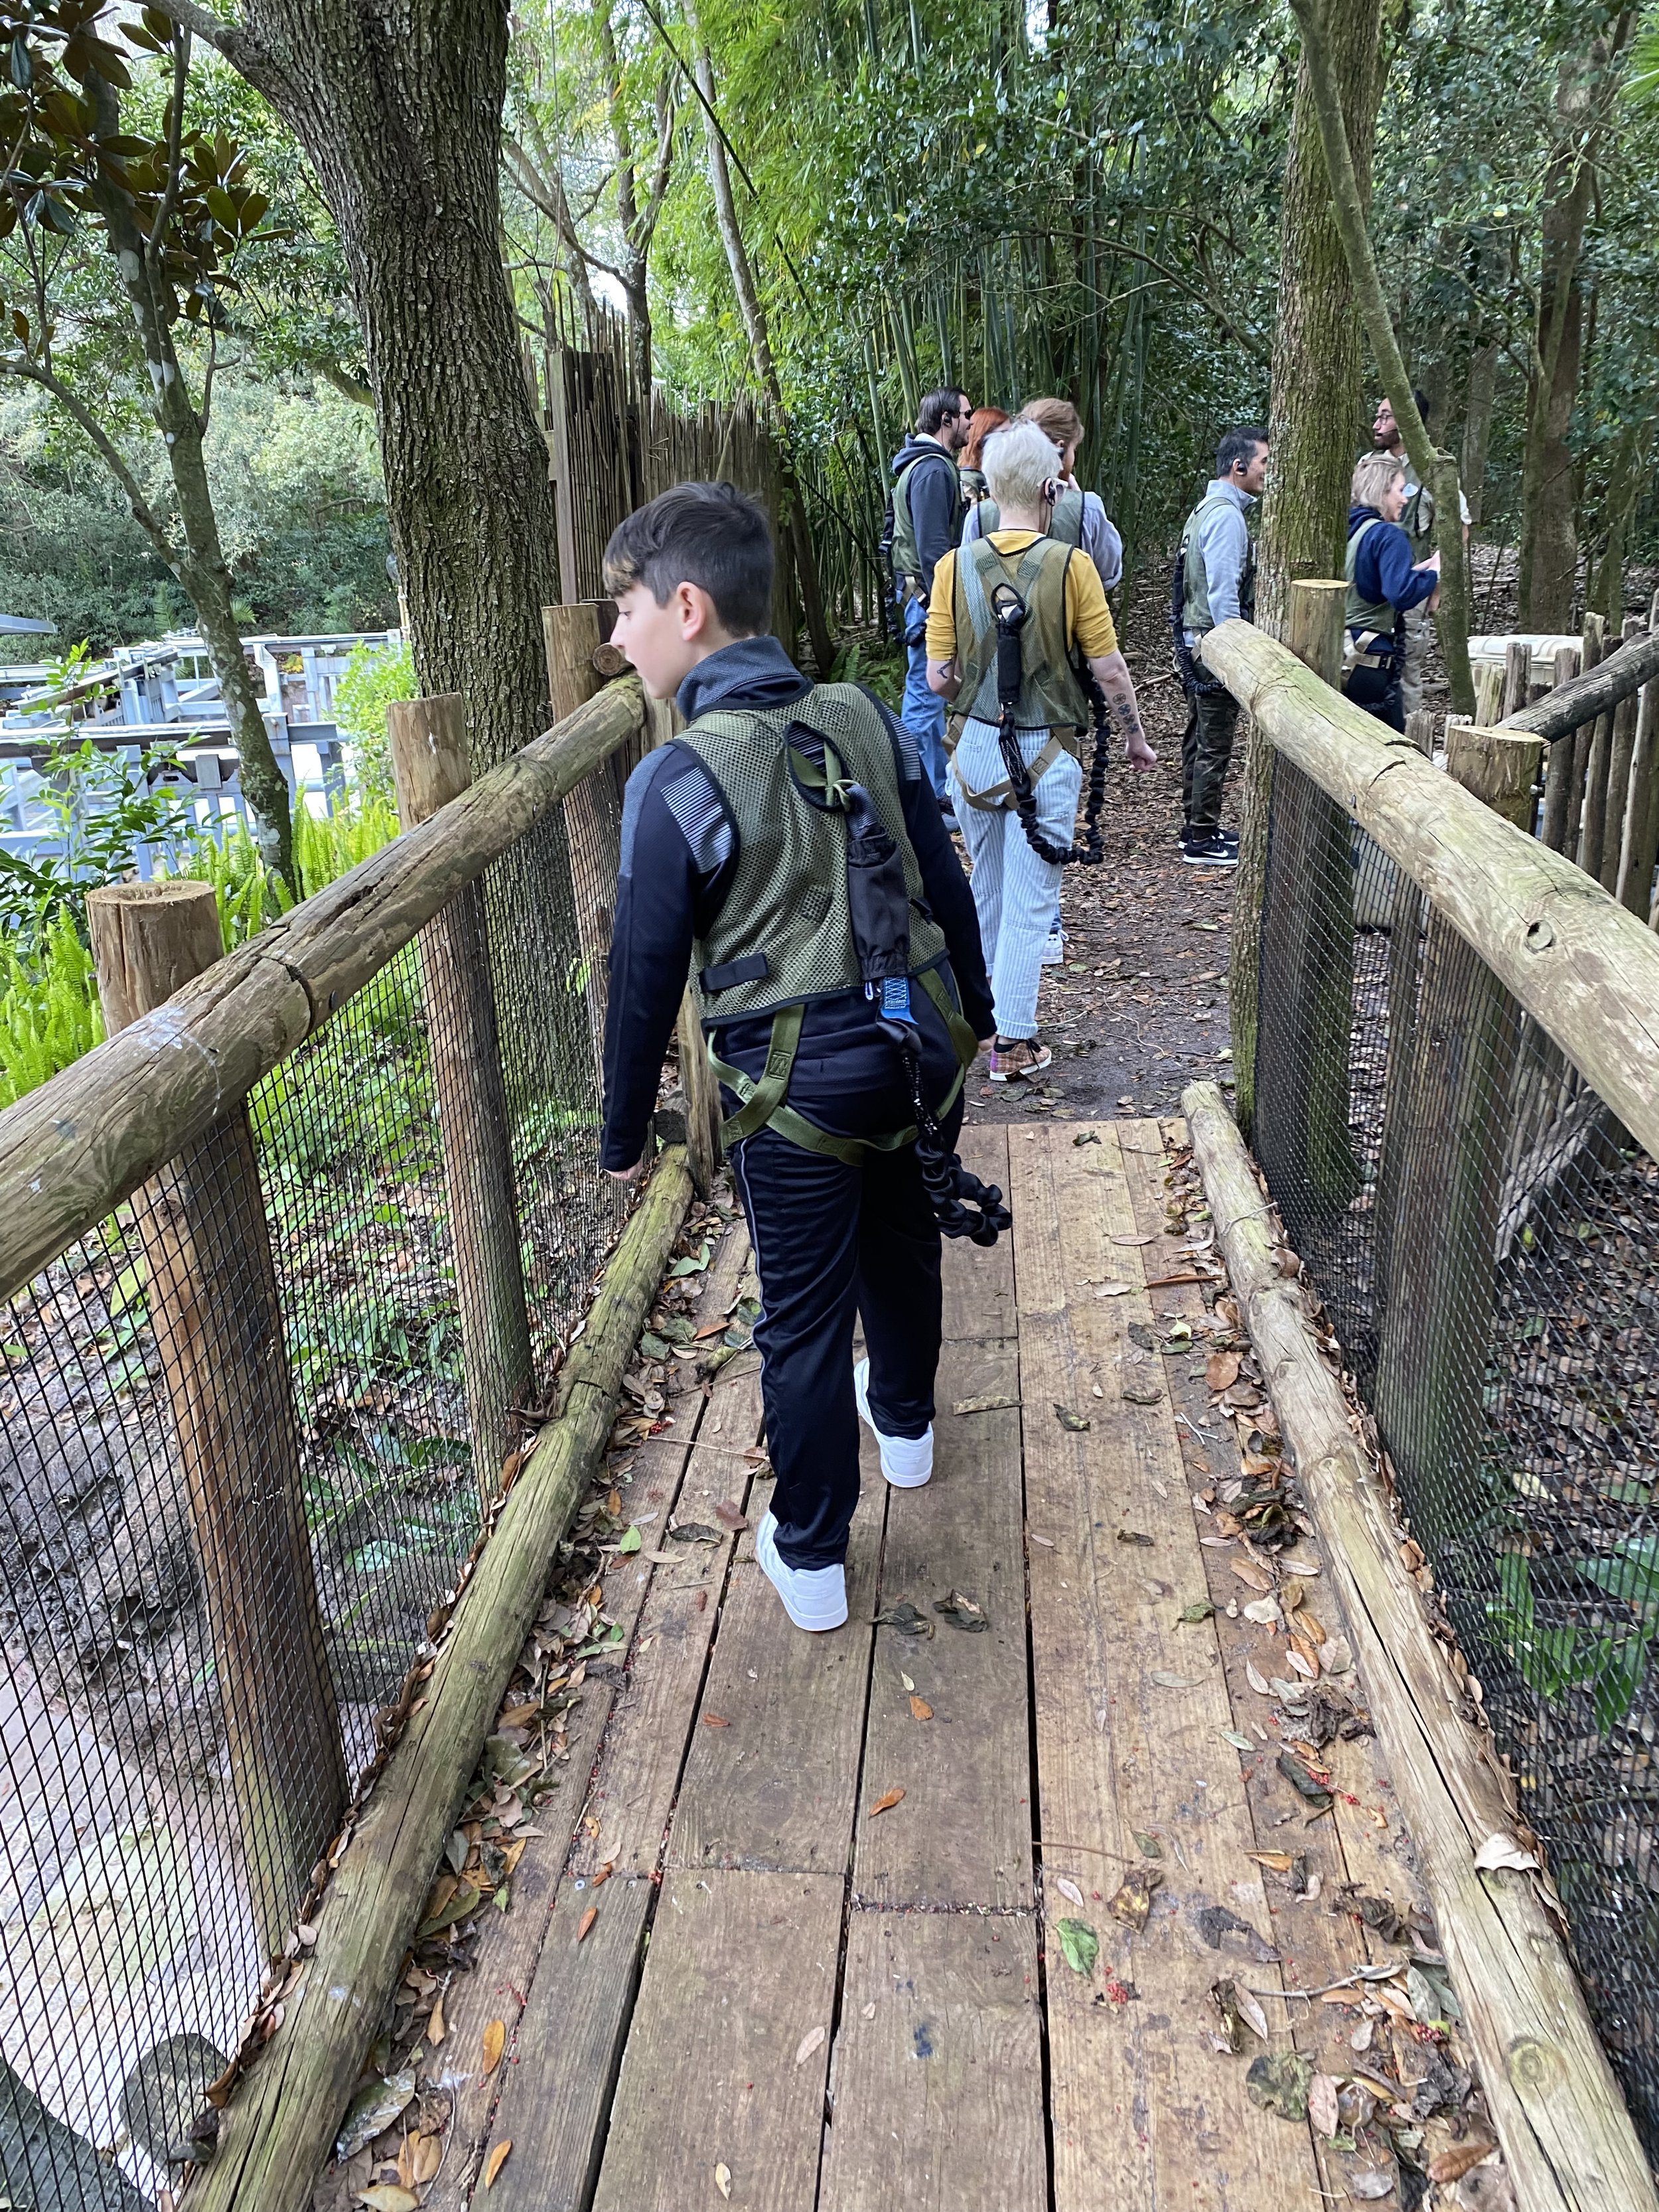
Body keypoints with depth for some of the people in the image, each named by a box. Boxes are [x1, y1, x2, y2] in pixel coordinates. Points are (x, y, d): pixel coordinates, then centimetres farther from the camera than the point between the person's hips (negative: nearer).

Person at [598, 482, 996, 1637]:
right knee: (903, 1248, 28)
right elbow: (945, 884, 6)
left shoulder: (679, 781, -17)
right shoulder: (867, 717, -1)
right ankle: (906, 1420, 54)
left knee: (803, 1316, 10)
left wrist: (626, 1132, 1)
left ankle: (811, 1556, 26)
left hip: (797, 1085, -5)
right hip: (921, 1045, 6)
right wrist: (972, 1014, 21)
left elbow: (648, 976, -12)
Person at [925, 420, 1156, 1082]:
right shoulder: (1070, 565, -11)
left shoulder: (956, 566, -5)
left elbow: (938, 678, -3)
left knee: (987, 891, 20)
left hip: (976, 749, 3)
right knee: (1030, 899, 5)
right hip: (1046, 754, -3)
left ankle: (988, 1009, 37)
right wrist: (1136, 737, 9)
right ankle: (1012, 1039, 9)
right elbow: (1109, 670, -7)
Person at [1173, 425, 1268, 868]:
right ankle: (1202, 840, 2)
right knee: (1214, 746, -4)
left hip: (1197, 641, 11)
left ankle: (1196, 827, 27)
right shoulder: (1226, 515, -17)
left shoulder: (1207, 508, 15)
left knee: (1200, 739, 17)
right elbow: (1223, 593, -22)